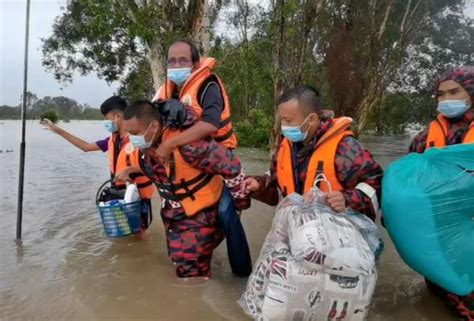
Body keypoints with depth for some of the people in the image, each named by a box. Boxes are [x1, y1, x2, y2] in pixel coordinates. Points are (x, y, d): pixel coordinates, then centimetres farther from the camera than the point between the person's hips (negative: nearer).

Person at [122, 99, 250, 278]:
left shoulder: (185, 143, -35)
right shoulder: (147, 145, -9)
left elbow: (231, 166, -28)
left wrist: (241, 201, -14)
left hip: (201, 215, -8)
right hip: (174, 215, 8)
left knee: (192, 274, -4)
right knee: (179, 263, 21)